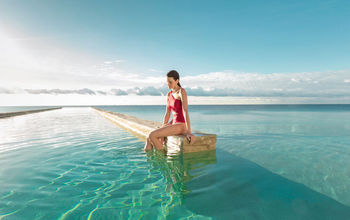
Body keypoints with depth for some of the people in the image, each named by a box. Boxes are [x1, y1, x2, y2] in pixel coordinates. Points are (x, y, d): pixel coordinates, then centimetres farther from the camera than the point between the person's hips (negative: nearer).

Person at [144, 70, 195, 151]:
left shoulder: (182, 91, -14)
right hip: (173, 123, 8)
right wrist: (161, 130, 12)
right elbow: (167, 114, 14)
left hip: (181, 125, -8)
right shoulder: (169, 95, 12)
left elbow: (185, 111, -22)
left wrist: (189, 132, -26)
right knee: (148, 140, -6)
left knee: (151, 135, -18)